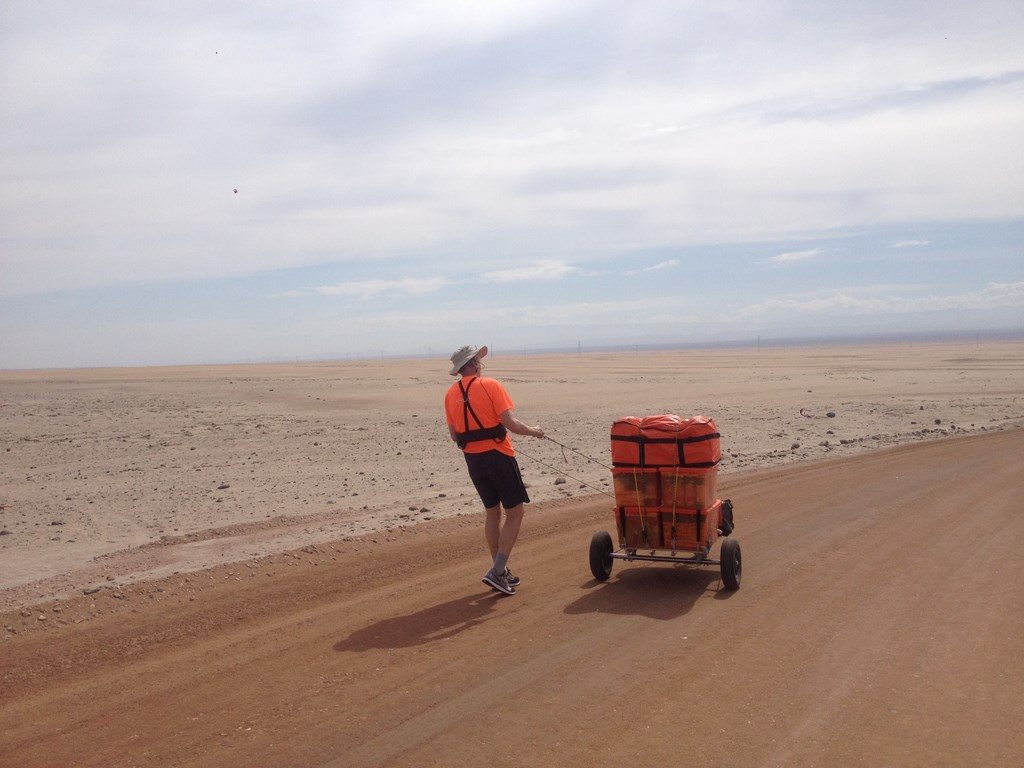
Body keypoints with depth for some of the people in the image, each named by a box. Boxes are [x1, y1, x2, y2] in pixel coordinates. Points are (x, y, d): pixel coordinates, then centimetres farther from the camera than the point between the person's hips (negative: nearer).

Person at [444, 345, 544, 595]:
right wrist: (533, 431, 1)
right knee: (514, 514, 3)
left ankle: (501, 573, 22)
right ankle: (497, 571, -6)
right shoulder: (490, 386, -11)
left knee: (492, 513, 17)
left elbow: (454, 434, 11)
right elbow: (511, 423, -16)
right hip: (498, 455, -6)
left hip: (472, 459, 6)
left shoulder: (451, 393, 6)